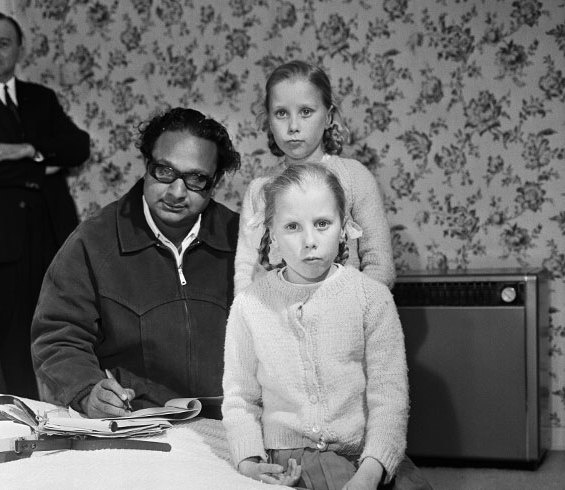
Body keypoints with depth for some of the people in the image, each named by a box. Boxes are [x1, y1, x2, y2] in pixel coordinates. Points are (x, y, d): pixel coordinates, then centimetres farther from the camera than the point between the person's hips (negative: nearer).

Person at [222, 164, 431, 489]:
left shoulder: (372, 297, 1)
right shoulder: (250, 304, 5)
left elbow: (388, 395, -3)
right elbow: (240, 399, 8)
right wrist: (248, 460, -9)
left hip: (365, 459, -1)